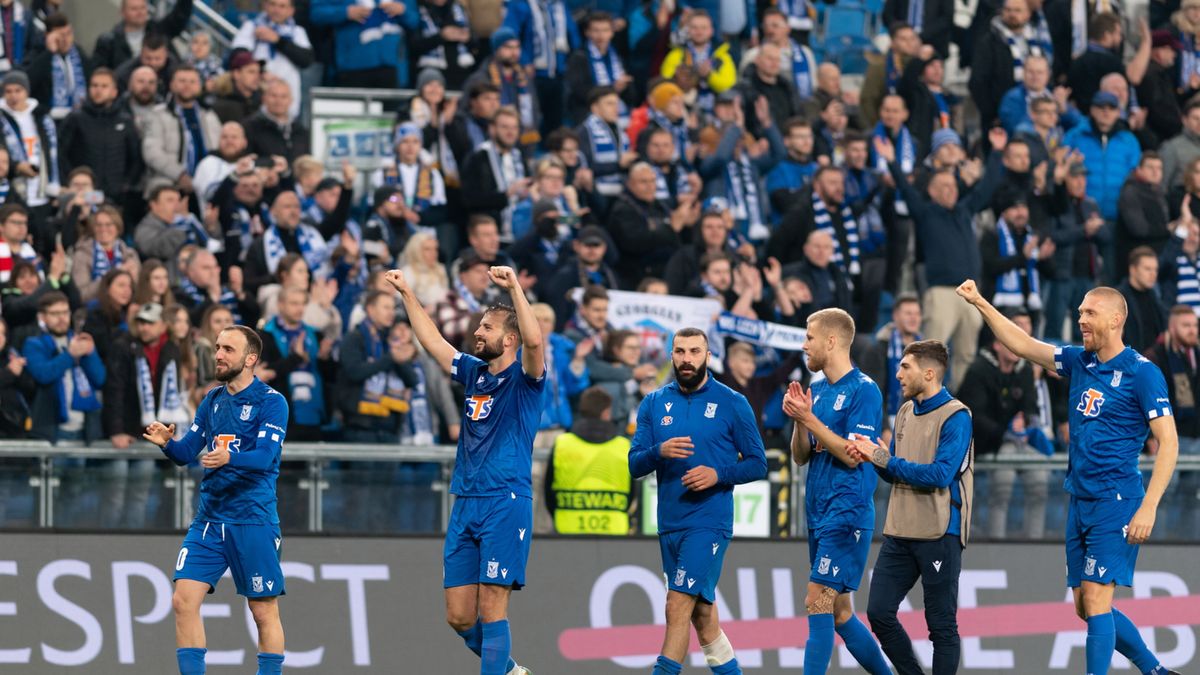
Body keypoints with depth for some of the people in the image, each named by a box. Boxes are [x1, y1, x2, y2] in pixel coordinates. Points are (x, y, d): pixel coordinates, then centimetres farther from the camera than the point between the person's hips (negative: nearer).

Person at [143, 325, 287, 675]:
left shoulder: (271, 402, -7)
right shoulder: (212, 400, 12)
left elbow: (266, 455, -19)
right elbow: (186, 452, 10)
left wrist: (230, 457, -38)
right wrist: (167, 443, -13)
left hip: (253, 520, -6)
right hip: (209, 519, 6)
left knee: (264, 611, 0)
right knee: (184, 601, -5)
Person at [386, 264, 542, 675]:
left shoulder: (523, 377, -2)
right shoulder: (475, 372, 17)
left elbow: (534, 341, -23)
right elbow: (433, 341, 27)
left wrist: (514, 288, -27)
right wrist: (407, 294, 26)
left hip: (506, 505, -7)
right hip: (465, 504, 7)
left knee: (490, 610, -11)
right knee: (459, 617, 6)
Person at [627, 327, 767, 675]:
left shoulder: (732, 404, -2)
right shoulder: (654, 404, 9)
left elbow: (757, 464, 1)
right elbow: (635, 464, 5)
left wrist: (718, 474, -16)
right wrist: (659, 452, -17)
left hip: (709, 521, -5)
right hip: (670, 522, 5)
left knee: (678, 607, -15)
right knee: (701, 613, 12)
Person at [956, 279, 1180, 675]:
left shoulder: (1142, 373, -10)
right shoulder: (1080, 362, 10)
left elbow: (1168, 442, -12)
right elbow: (1024, 346, 19)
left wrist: (1148, 508, -19)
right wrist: (980, 303, 12)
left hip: (1116, 504, -8)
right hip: (1080, 504, 8)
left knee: (1095, 601, -13)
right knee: (1086, 608, 10)